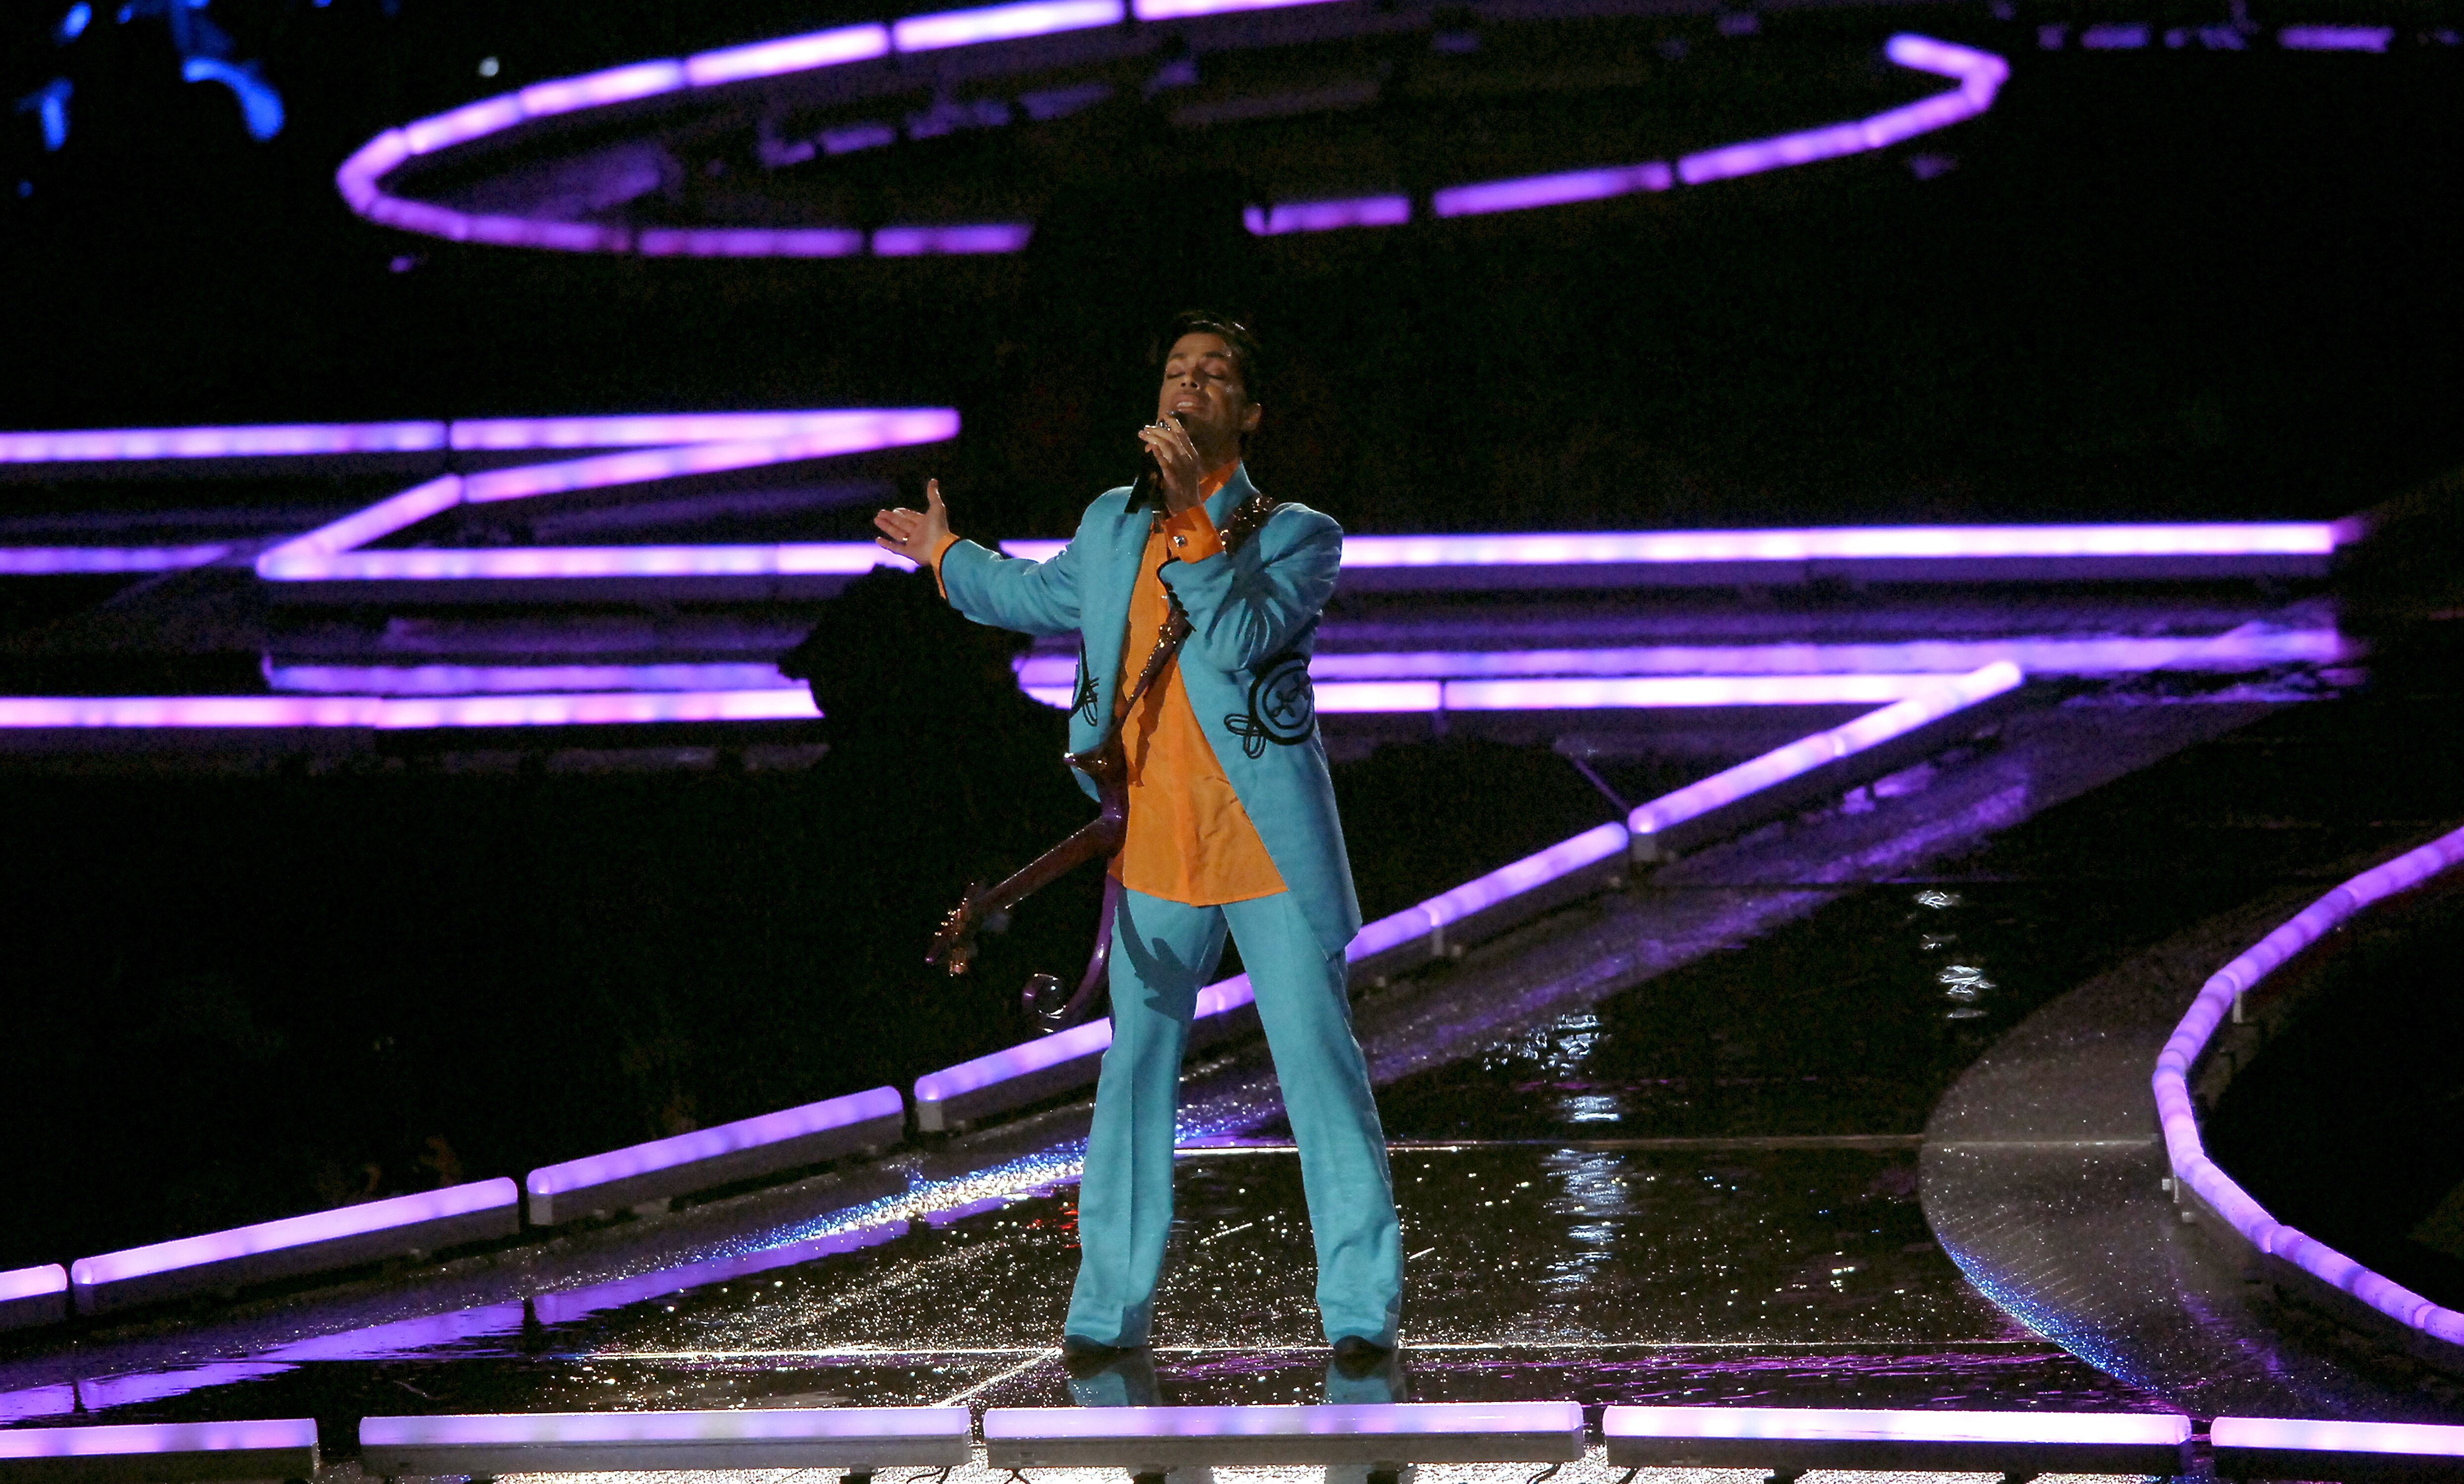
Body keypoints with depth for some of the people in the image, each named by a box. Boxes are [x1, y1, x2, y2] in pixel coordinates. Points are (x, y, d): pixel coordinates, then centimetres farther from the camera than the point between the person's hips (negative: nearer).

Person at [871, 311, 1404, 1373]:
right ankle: (1110, 1310, 11)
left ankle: (1362, 1312, -2)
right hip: (1152, 848, 4)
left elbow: (1244, 636, -18)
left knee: (1319, 1062, -5)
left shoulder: (1298, 534, 0)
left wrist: (1193, 515, -21)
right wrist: (947, 558, 47)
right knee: (1135, 1068, 5)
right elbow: (1045, 597, 35)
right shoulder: (1110, 526, 14)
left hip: (1271, 843, -4)